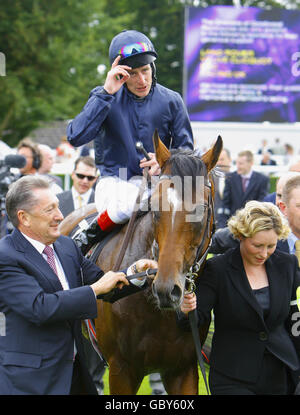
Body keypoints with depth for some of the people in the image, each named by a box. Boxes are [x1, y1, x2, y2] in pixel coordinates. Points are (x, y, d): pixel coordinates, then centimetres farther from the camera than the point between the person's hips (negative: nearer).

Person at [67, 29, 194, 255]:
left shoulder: (171, 101, 3)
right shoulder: (104, 98, -1)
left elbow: (186, 148, 8)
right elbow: (76, 137, -17)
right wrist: (106, 93, -21)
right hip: (114, 180, -3)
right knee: (124, 206, -38)